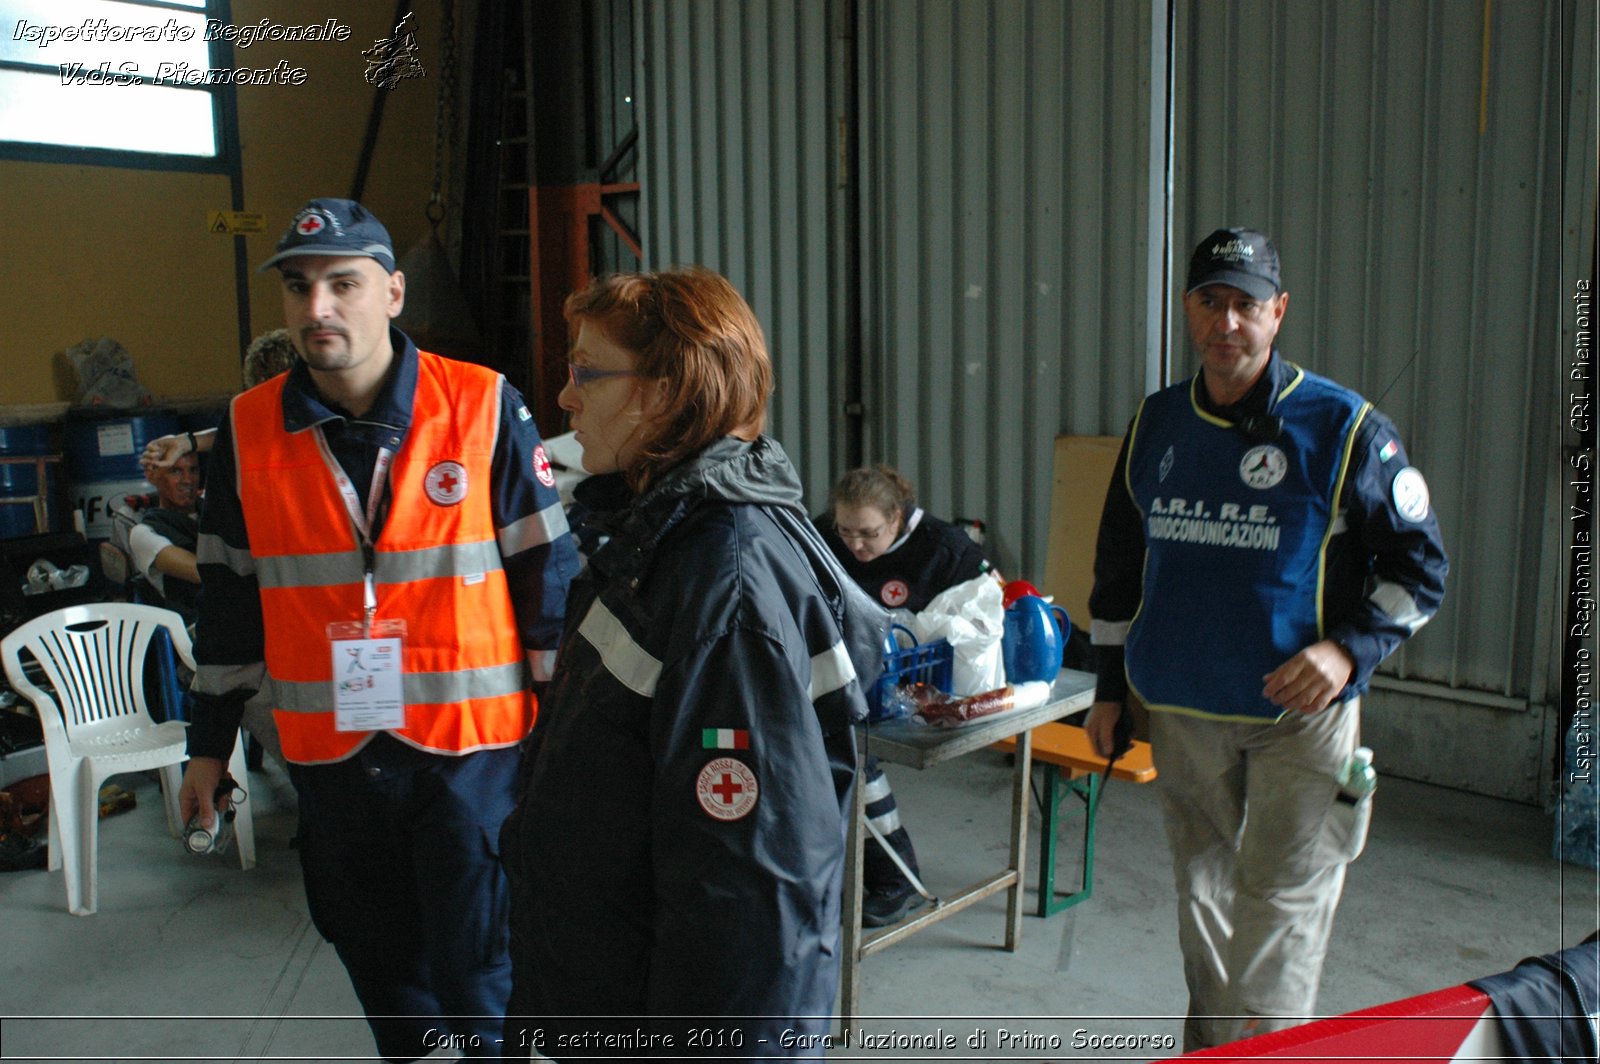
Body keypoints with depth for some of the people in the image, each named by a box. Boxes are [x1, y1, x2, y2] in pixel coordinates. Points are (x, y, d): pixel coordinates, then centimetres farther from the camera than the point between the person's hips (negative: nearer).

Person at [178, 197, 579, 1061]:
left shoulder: (483, 407, -8)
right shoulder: (249, 429, 2)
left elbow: (547, 571, -3)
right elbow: (229, 595, 10)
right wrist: (209, 742, 14)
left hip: (471, 744, -3)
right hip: (329, 755, 4)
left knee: (479, 975, 4)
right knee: (379, 969, 18)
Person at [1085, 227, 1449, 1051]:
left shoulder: (1343, 428, -7)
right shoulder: (1154, 424, 6)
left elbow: (1420, 567, -1)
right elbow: (1118, 566, 16)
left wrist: (1350, 649, -17)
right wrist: (1111, 687, 15)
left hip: (1299, 713, -4)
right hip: (1180, 713, 5)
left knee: (1278, 916, -4)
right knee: (1202, 904, 16)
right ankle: (1208, 1048, 32)